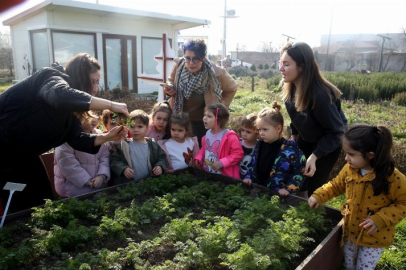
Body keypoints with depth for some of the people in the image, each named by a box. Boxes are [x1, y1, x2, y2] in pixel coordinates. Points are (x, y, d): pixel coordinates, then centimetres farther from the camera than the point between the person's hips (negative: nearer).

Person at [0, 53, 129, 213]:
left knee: (41, 202, 12)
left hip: (21, 152, 9)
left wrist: (107, 137, -13)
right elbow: (60, 96, -45)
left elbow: (76, 138, 0)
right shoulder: (54, 78, -19)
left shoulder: (66, 106, 6)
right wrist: (110, 105, -42)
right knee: (22, 207, 2)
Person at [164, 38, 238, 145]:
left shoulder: (216, 72, -22)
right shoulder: (178, 66, -16)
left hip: (205, 122, -2)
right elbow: (171, 80, 7)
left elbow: (232, 89, -2)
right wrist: (170, 89, -15)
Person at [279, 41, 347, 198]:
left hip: (328, 143, -6)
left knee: (315, 188, 2)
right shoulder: (290, 87, -15)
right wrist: (294, 135, 11)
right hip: (305, 139, 6)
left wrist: (314, 156, -31)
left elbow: (336, 131, -27)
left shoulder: (319, 95, -37)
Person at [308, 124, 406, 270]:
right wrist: (319, 196, -5)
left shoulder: (393, 177, -24)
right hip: (350, 231, 5)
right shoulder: (349, 169, -9)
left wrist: (380, 220, -26)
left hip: (374, 237, -5)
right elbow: (336, 185, 7)